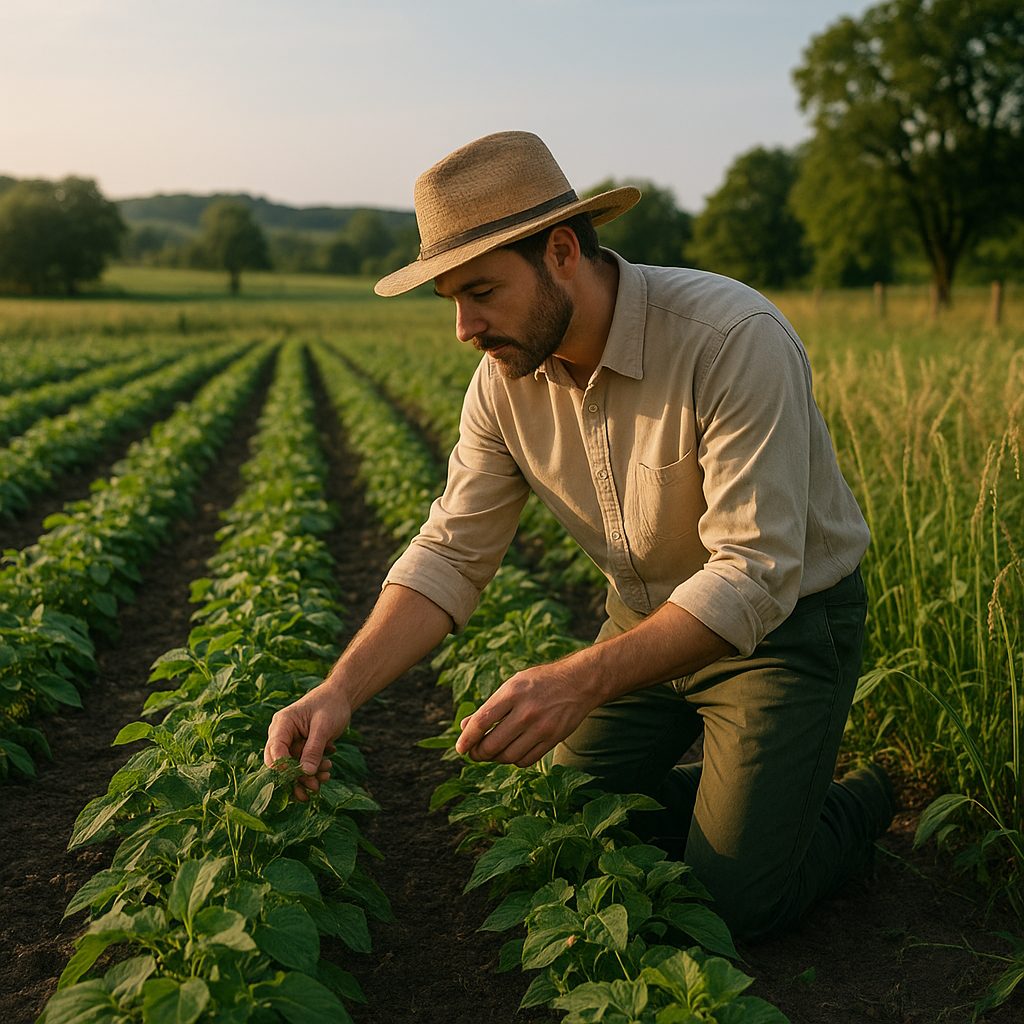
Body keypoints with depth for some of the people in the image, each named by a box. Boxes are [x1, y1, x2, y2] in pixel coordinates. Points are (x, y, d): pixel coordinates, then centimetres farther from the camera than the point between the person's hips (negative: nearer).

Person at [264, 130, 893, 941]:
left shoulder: (736, 341, -32)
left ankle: (857, 805, 21)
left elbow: (754, 576, -35)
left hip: (782, 622, -6)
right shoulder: (507, 375, -12)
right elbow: (451, 554, -11)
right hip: (646, 616, 6)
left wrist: (579, 682, -43)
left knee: (733, 903, -9)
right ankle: (752, 791, 29)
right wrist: (340, 691, -25)